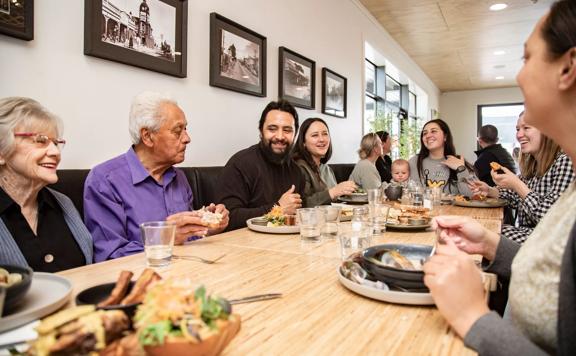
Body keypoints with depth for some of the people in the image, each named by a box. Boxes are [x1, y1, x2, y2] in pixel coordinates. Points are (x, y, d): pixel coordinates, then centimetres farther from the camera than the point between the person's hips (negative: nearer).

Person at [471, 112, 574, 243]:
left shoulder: (564, 162, -15)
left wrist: (517, 185, -23)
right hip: (525, 231, 7)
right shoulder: (531, 164, 8)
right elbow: (516, 199, 18)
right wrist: (490, 191, 2)